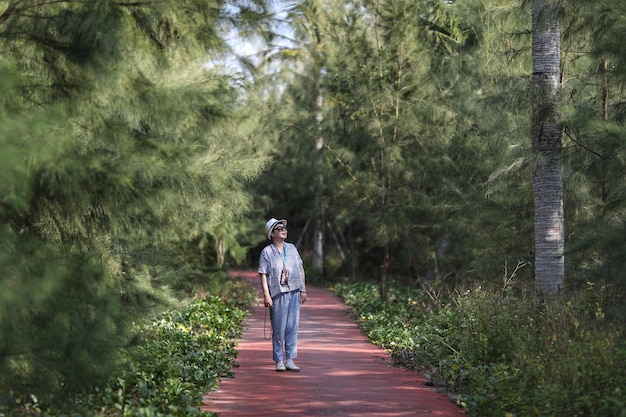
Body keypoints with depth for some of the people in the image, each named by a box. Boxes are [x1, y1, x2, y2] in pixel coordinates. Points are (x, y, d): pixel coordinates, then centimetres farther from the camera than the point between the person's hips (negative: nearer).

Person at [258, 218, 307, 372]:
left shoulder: (291, 248, 13)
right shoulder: (267, 252, -2)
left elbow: (300, 269, 18)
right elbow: (263, 275, -5)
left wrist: (303, 290, 14)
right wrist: (266, 295, -12)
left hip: (294, 293, 5)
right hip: (278, 295, -5)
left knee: (292, 327, 4)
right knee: (279, 328, -2)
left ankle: (290, 360, 10)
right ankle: (279, 361, 7)